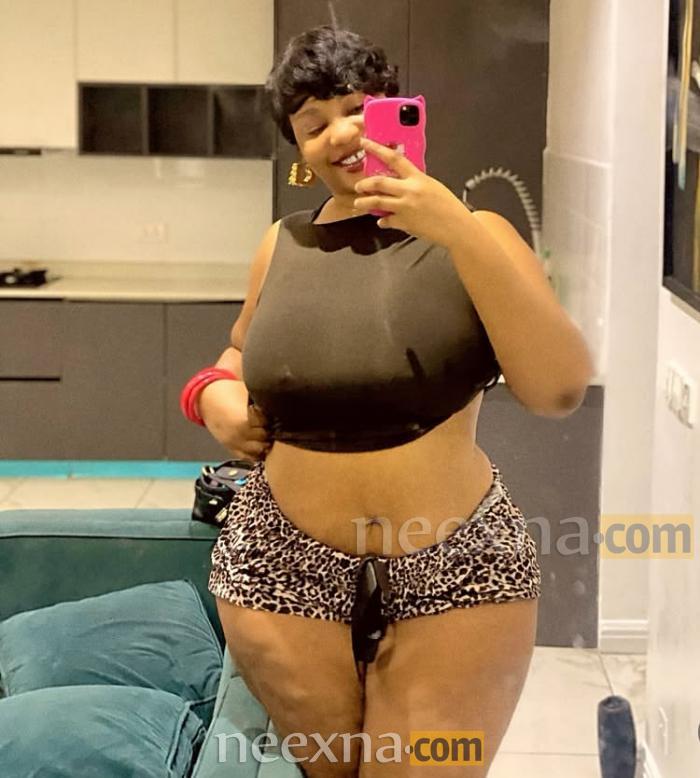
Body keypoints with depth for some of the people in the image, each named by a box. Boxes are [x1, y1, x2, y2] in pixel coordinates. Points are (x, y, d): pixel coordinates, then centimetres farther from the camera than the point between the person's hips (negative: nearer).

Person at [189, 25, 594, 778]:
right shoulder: (282, 245, 4)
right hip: (284, 566, 3)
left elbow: (560, 389, -18)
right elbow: (241, 350, 24)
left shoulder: (472, 234, -4)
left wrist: (458, 232, -24)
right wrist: (217, 396, 0)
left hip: (458, 572, -2)